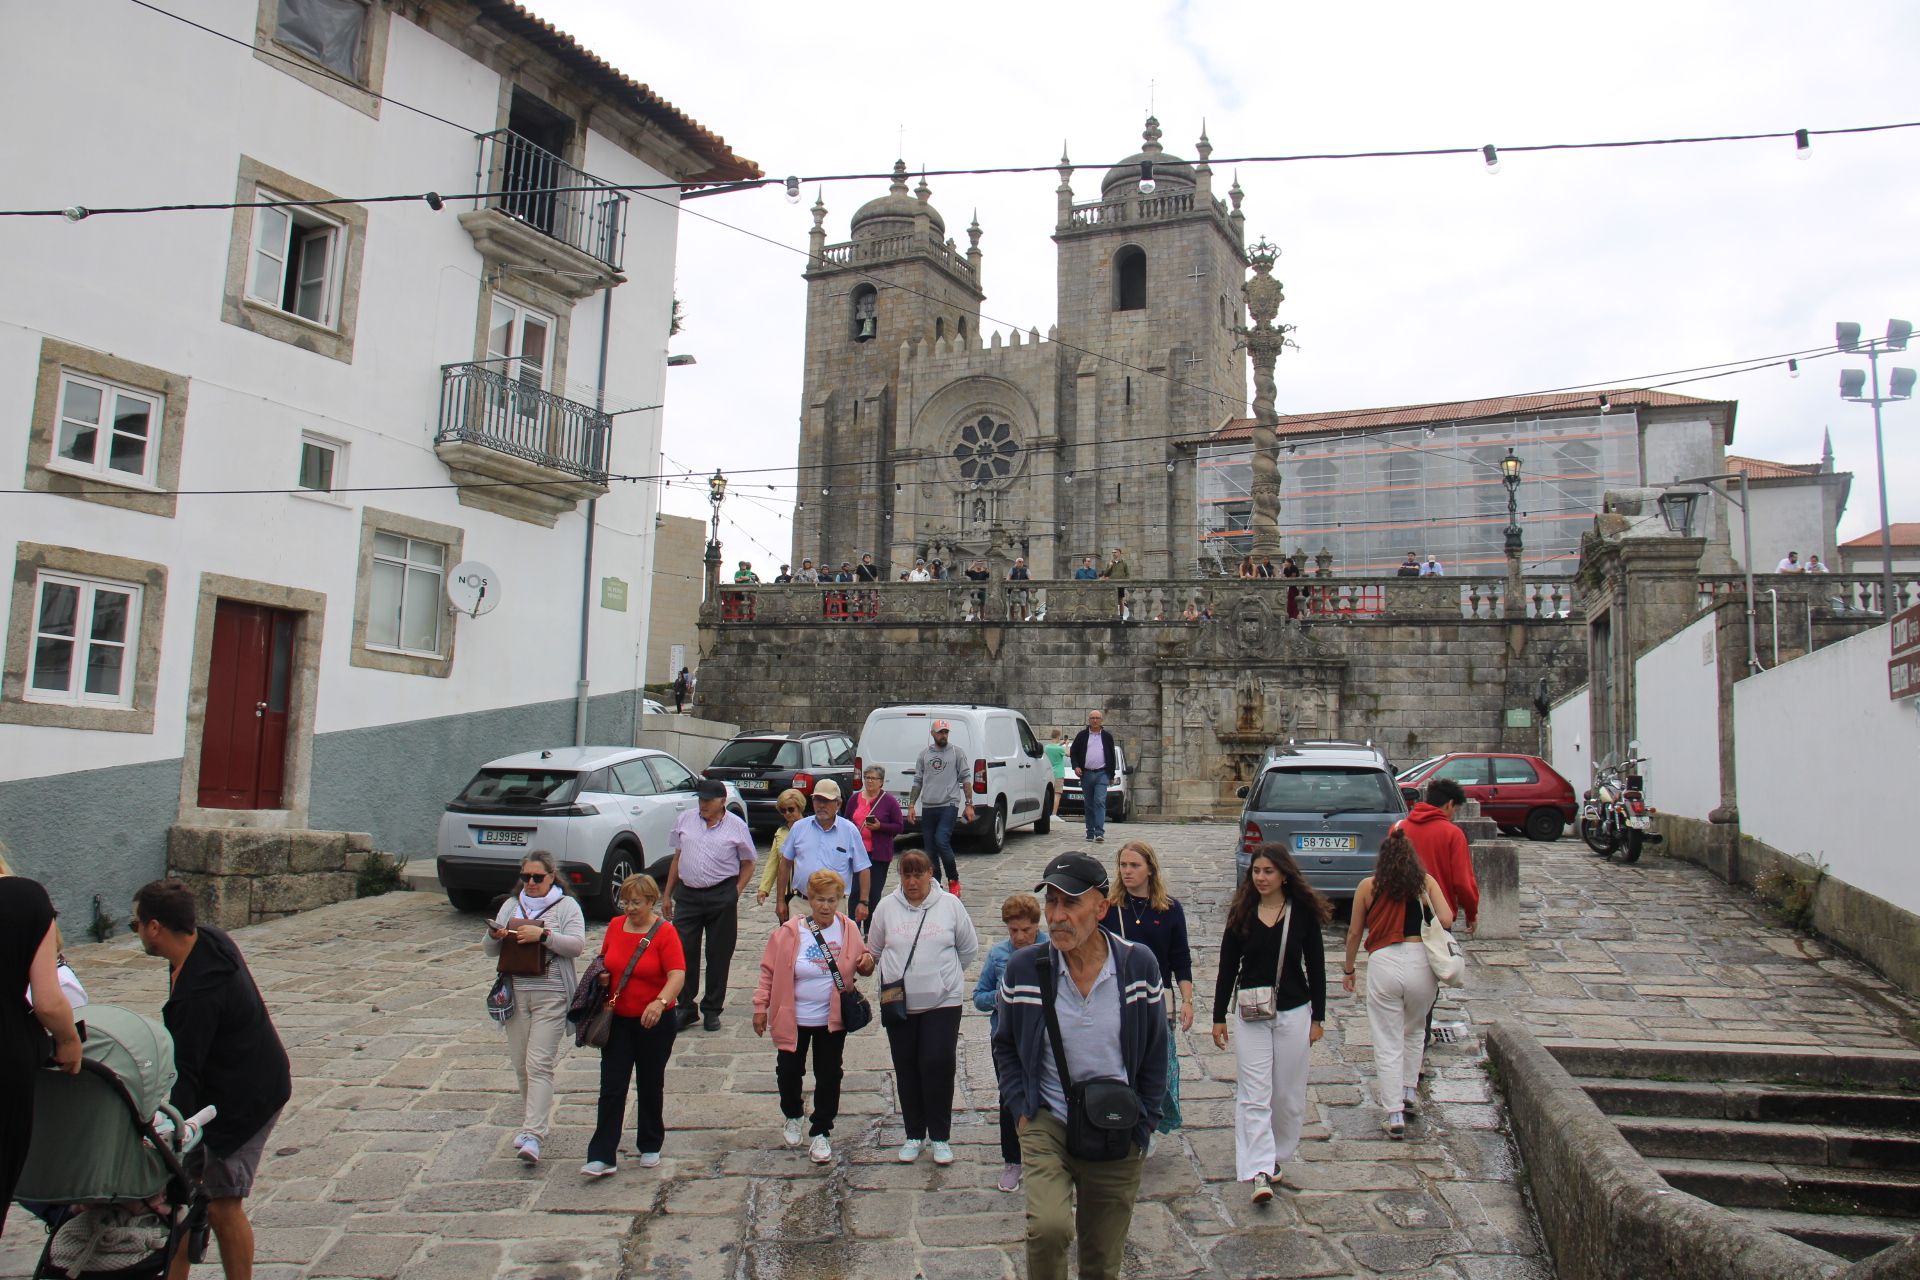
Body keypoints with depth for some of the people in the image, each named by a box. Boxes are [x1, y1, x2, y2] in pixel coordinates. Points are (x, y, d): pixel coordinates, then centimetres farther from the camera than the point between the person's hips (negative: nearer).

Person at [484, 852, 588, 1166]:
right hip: (516, 994, 5)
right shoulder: (511, 905, 14)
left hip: (550, 996, -5)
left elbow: (577, 945, -11)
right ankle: (529, 1123, 24)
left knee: (539, 1065, -11)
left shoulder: (566, 906, 0)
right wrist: (494, 935, -10)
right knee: (521, 1065, 10)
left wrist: (543, 934, -21)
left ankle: (532, 1135, -15)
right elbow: (489, 950, 13)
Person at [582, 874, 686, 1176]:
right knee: (611, 1087, -2)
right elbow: (605, 960, 20)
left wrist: (660, 1001, -40)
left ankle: (650, 1147, 27)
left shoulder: (665, 932, -13)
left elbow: (678, 975, -22)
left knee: (650, 1086, 11)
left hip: (655, 1022, -3)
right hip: (617, 1019, 3)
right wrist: (601, 975, -3)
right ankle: (602, 1157, -1)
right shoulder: (615, 926, 3)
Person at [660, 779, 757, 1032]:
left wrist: (736, 893, -8)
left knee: (719, 955, 5)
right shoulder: (686, 820, 7)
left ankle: (712, 1010, 18)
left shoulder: (736, 826, -2)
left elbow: (748, 864, 4)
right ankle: (686, 1008, 14)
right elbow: (677, 858, 15)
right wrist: (667, 895, 13)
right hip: (687, 894, 2)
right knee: (683, 952, 1)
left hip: (721, 896, -2)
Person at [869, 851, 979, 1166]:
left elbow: (969, 948, 7)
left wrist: (944, 975, 8)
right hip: (899, 1003, 2)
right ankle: (914, 1135, 23)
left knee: (938, 1066, -5)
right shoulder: (887, 907, 1)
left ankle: (940, 1137, 10)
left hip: (943, 1001, -2)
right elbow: (874, 949, 13)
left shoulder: (950, 904, -3)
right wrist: (895, 976, 7)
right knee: (906, 1069, 9)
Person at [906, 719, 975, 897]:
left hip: (949, 804, -4)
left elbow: (966, 779, 2)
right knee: (930, 849, 5)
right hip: (928, 807, 4)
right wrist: (911, 805, 8)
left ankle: (953, 880, -3)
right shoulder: (924, 753, 12)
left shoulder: (957, 752, 3)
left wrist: (969, 804, -4)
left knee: (941, 841, -20)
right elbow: (917, 781, 15)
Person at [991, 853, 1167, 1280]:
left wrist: (1142, 1121, 3)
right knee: (1049, 1227, -25)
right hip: (1047, 1125, -1)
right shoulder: (1024, 968, -7)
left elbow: (1155, 1052, 5)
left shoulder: (1138, 965, -7)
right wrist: (1020, 1108, -1)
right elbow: (1005, 1046, 9)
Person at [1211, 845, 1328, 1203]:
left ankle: (1277, 1156, 29)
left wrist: (1318, 1017, 2)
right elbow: (1228, 967, 4)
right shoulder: (1242, 914, -1)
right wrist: (1219, 1017, 4)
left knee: (1288, 1094, 10)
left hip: (1294, 1013, 0)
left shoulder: (1303, 913, -3)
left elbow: (1315, 968, 3)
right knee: (1253, 1095, -6)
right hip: (1250, 1015, 0)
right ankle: (1259, 1171, -9)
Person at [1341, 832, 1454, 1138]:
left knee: (1388, 1043, 6)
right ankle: (1408, 1091, 31)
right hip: (1421, 961, 2)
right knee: (1414, 1032, 27)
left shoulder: (1368, 887, 5)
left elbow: (1355, 933, 9)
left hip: (1383, 963, -1)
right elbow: (1446, 921, -5)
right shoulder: (1426, 882, 6)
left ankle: (1395, 1114, 4)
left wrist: (1348, 969, 21)